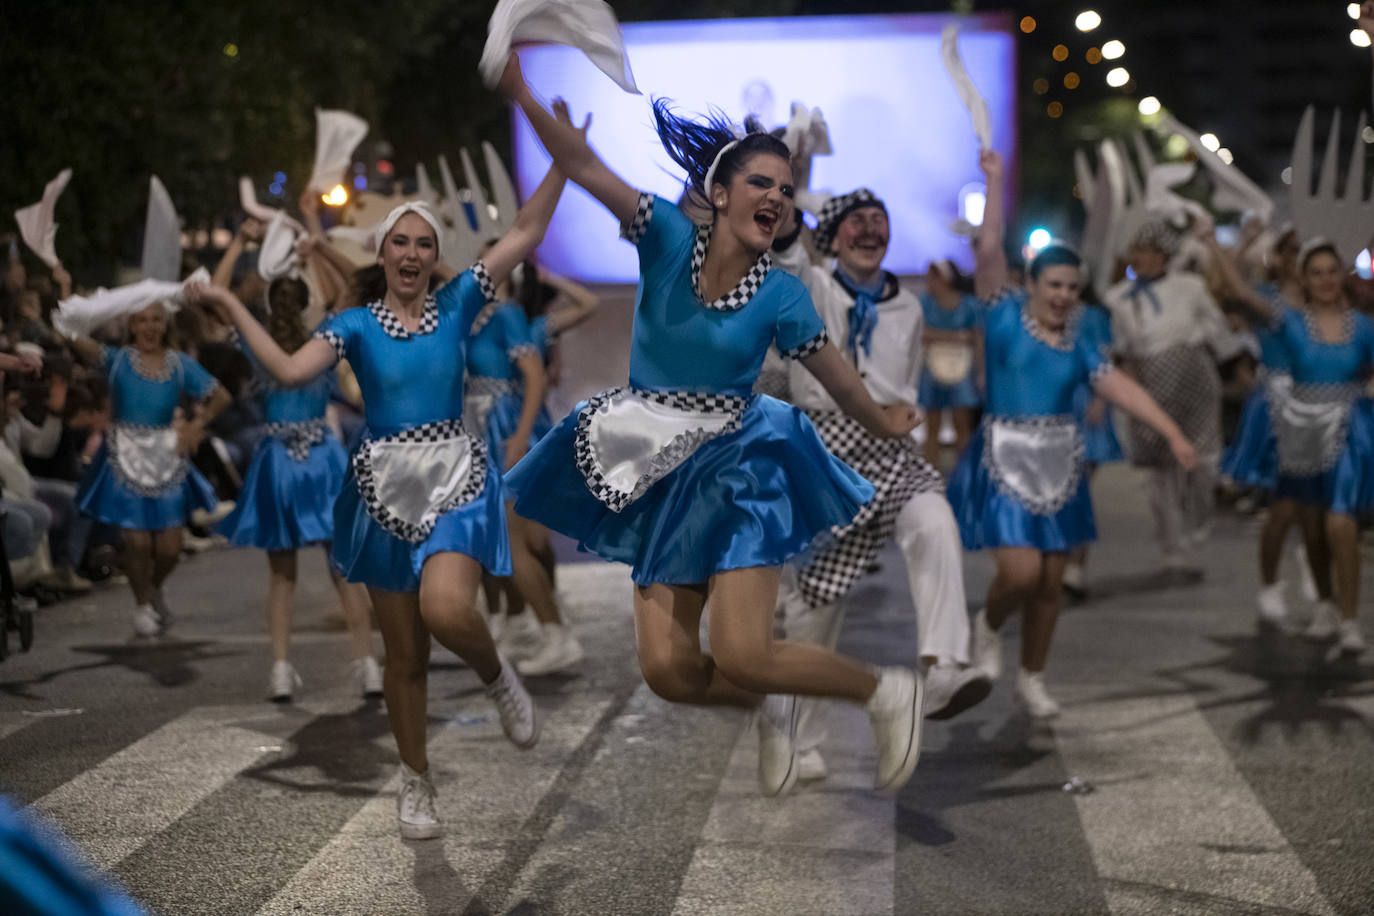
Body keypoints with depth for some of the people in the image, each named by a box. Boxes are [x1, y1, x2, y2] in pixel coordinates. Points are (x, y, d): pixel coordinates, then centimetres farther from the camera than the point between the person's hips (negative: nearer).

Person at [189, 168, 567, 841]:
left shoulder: (457, 304, 3)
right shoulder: (355, 324, 2)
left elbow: (526, 233, -1)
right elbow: (290, 370, -12)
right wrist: (233, 310, -13)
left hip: (455, 481, -1)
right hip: (386, 490, 1)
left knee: (446, 609, -29)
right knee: (405, 656, 7)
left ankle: (497, 678, 4)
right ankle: (416, 784, 25)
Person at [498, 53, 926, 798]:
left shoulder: (780, 295, -7)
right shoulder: (669, 239, -6)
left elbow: (833, 373, 10)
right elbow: (583, 165, -15)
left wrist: (882, 424, 24)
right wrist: (520, 92, -26)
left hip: (737, 472, -3)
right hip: (662, 479, 3)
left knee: (739, 657, -16)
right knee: (667, 669, -4)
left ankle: (888, 691, 9)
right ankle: (774, 705, 27)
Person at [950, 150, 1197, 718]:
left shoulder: (1080, 337, 4)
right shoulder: (1006, 316, -5)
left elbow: (1117, 385, -3)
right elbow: (989, 250, -14)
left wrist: (1172, 433, -12)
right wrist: (995, 182, -14)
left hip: (1059, 465, 4)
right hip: (1006, 461, -4)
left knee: (1050, 582, 8)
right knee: (1021, 572, -15)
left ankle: (1032, 678, 25)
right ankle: (988, 627, 19)